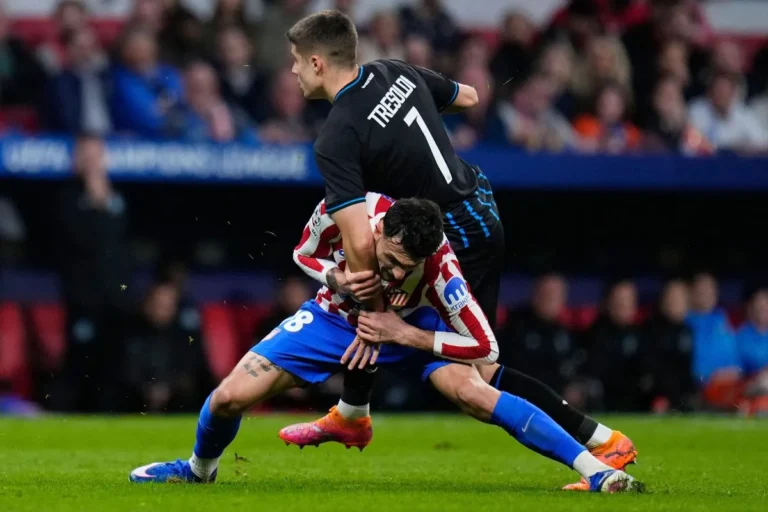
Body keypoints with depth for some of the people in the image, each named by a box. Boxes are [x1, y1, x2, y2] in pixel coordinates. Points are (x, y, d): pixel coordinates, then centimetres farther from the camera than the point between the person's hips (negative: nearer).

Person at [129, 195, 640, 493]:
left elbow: (484, 347, -33)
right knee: (229, 397, -8)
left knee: (473, 392, -31)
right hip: (335, 315, 2)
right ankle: (200, 467, 27)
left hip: (411, 327, -2)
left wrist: (402, 332, -32)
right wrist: (336, 279, -30)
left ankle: (592, 467, -26)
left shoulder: (439, 265, -38)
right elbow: (304, 253, -8)